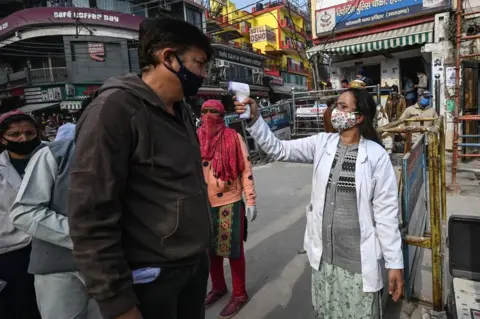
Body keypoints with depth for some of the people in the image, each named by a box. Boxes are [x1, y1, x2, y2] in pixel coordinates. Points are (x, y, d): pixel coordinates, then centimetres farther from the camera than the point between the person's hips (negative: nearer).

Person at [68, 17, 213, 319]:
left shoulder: (183, 111, 8)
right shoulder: (115, 108, -17)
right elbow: (91, 217, -20)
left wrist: (201, 243, 16)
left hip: (196, 262, 7)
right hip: (152, 276, -7)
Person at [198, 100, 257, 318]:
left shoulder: (234, 137, -7)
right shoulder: (197, 138, 4)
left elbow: (246, 170, -6)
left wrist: (251, 202, -8)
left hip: (229, 203, -4)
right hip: (203, 204, 4)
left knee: (233, 249, 6)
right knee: (210, 248, 17)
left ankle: (239, 294, 26)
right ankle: (218, 287, 39)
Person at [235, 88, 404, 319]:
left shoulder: (376, 155, -11)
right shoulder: (321, 143, -1)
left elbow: (386, 212, -9)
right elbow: (279, 150, -5)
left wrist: (394, 263, -7)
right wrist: (254, 119, -17)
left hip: (359, 260, -3)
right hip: (323, 256, 4)